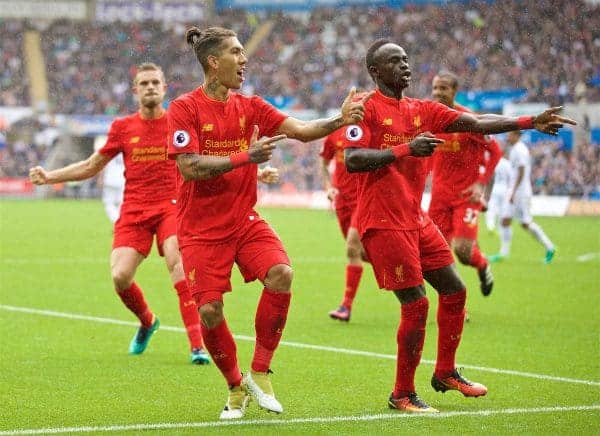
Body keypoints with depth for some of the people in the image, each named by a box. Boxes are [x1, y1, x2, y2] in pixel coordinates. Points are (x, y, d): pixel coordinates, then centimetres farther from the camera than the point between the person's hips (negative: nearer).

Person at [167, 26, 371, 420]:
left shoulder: (250, 107, 6)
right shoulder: (185, 108, -9)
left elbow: (301, 130, -3)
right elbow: (189, 167, -18)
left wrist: (339, 121, -20)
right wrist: (245, 157, -23)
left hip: (244, 221, 4)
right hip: (201, 229, -4)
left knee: (281, 274, -21)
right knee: (210, 311, -9)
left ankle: (260, 374, -6)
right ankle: (236, 388, 17)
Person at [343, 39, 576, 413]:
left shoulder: (423, 111, 12)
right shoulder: (367, 108, -8)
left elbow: (476, 123, 8)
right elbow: (352, 160, -19)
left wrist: (530, 122, -1)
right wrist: (405, 149, -26)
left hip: (416, 220, 8)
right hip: (384, 223, -8)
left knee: (455, 290, 11)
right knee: (416, 304, -10)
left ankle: (445, 372, 29)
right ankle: (403, 394, 3)